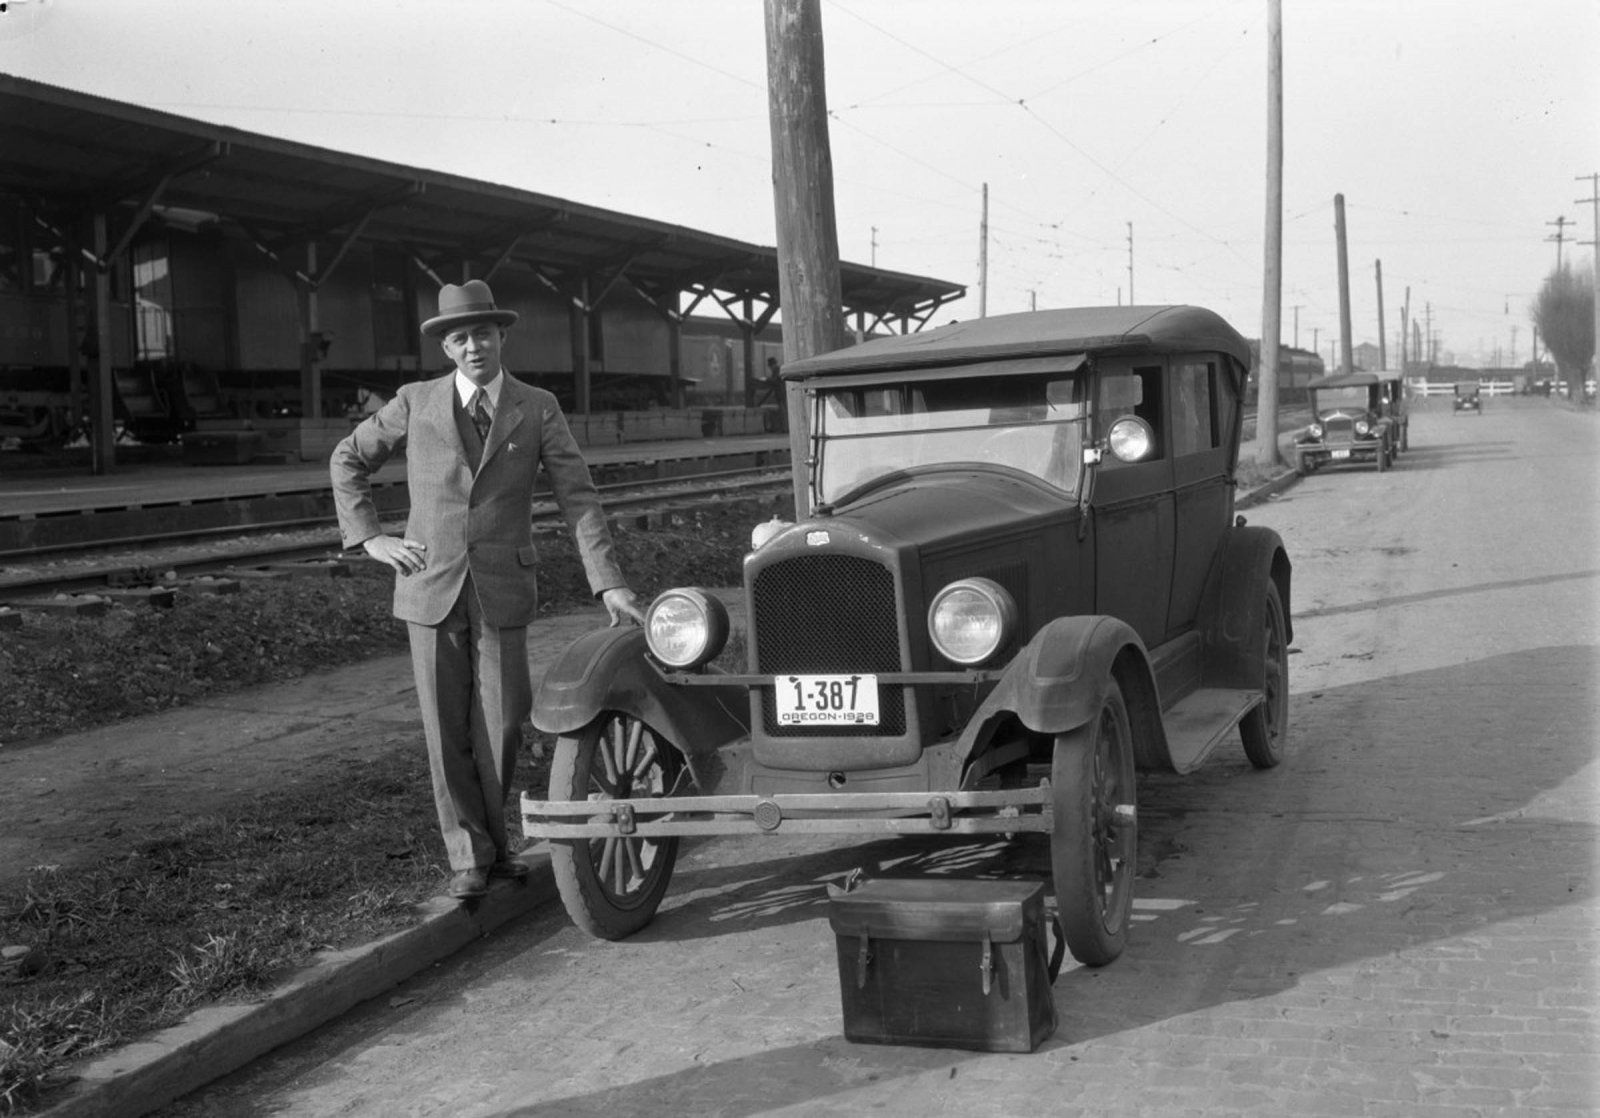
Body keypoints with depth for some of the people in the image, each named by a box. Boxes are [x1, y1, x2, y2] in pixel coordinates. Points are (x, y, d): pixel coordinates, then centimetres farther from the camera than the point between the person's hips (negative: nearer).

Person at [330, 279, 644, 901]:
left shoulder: (537, 410, 2)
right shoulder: (415, 404, 4)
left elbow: (578, 498, -3)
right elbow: (347, 461, 15)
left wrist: (609, 584, -12)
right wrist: (369, 538, 4)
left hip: (503, 591, 0)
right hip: (430, 588, 1)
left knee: (501, 724, 1)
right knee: (448, 729, 3)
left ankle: (490, 838, 25)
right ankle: (468, 857, 16)